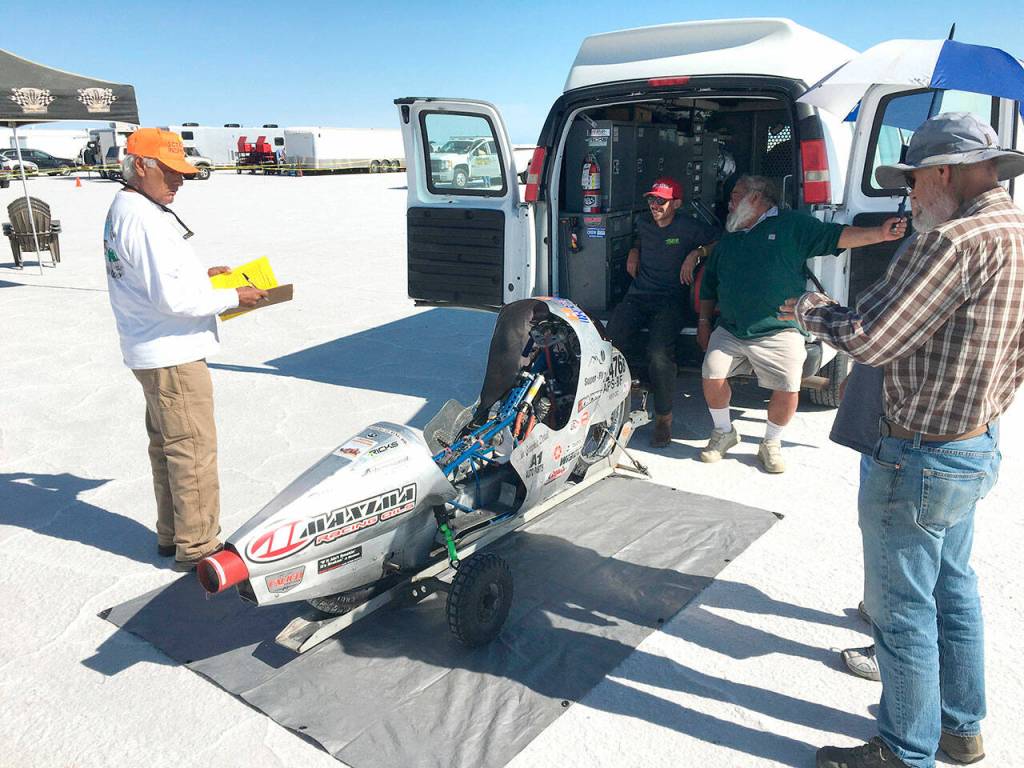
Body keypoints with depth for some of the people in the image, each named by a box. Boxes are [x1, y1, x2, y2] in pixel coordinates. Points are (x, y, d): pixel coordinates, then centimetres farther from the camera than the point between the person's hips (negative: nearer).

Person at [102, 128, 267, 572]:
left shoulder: (121, 210, 13)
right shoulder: (144, 219, -20)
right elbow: (171, 299, -24)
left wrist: (200, 274, 13)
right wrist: (233, 298, -15)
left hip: (151, 352, 11)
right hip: (172, 355, -11)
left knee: (166, 446, 18)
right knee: (194, 450, -3)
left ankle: (171, 535, 31)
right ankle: (197, 547, 7)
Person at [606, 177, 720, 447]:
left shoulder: (688, 228, 1)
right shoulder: (644, 224, 17)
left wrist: (696, 254, -9)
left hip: (669, 300, -4)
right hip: (637, 296, 5)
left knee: (659, 354, -30)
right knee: (611, 346, -23)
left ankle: (664, 416, -13)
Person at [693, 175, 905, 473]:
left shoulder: (793, 225, 4)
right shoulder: (727, 240, 20)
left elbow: (836, 236, -6)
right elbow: (709, 285, 25)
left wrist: (880, 234, -19)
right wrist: (704, 321, 17)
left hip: (779, 332, -4)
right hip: (729, 331, 4)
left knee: (788, 391, -12)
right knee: (712, 378, -8)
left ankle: (771, 443, 13)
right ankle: (723, 432, 17)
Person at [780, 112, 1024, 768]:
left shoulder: (958, 240, -24)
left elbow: (868, 339, -24)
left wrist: (810, 309, -7)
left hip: (920, 461, -10)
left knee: (904, 611, 6)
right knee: (953, 588, 24)